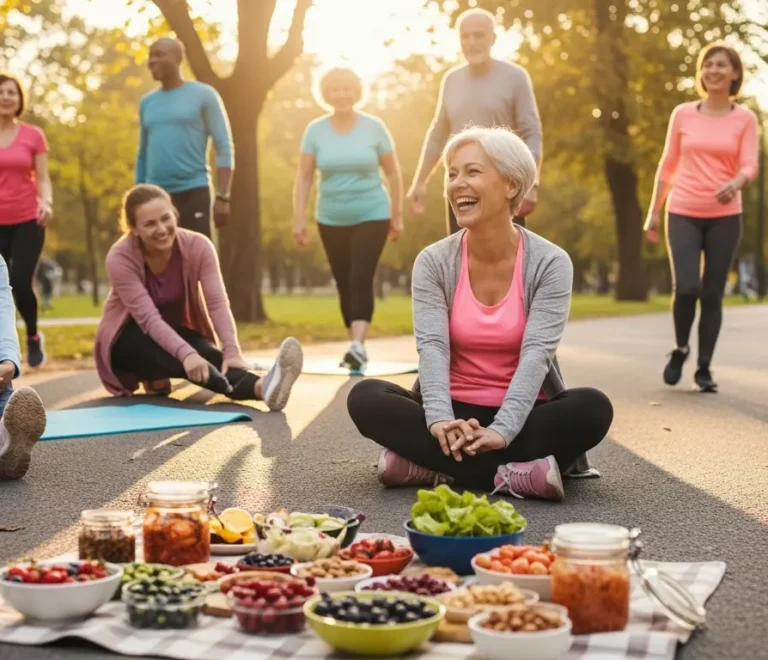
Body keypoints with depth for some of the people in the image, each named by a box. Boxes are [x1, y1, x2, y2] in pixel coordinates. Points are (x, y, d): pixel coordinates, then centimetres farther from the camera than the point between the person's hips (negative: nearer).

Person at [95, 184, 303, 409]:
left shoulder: (197, 246, -18)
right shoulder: (120, 258, -26)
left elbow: (217, 302, -29)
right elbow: (149, 318, -35)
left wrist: (232, 351, -47)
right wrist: (185, 354, -53)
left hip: (177, 331, 3)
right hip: (128, 342, -3)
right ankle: (259, 387, -63)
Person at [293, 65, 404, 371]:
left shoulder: (374, 127, -3)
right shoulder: (315, 130, 0)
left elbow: (393, 172, 3)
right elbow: (304, 176, 1)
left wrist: (397, 216, 3)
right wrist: (299, 218, -5)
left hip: (371, 216, -2)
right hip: (331, 220, 3)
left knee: (361, 280, -16)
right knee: (344, 284, 7)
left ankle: (358, 345, -26)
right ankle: (356, 346, 19)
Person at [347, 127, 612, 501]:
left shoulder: (549, 263, -7)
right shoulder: (433, 262, -2)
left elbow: (537, 353, -19)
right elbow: (432, 346, -15)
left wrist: (501, 431, -35)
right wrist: (440, 420, -35)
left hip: (522, 413, -1)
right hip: (453, 412, 1)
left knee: (593, 408, -31)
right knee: (365, 398, -24)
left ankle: (433, 466, -30)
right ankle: (512, 475, -31)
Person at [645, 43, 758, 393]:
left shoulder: (745, 119, 2)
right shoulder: (683, 114, 4)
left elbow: (750, 165, -8)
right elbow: (668, 165, 9)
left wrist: (736, 183, -31)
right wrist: (654, 211, 9)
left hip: (724, 216, 0)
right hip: (683, 213, 0)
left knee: (712, 294, 3)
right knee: (686, 288, -15)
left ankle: (704, 368, 16)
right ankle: (680, 348, 12)